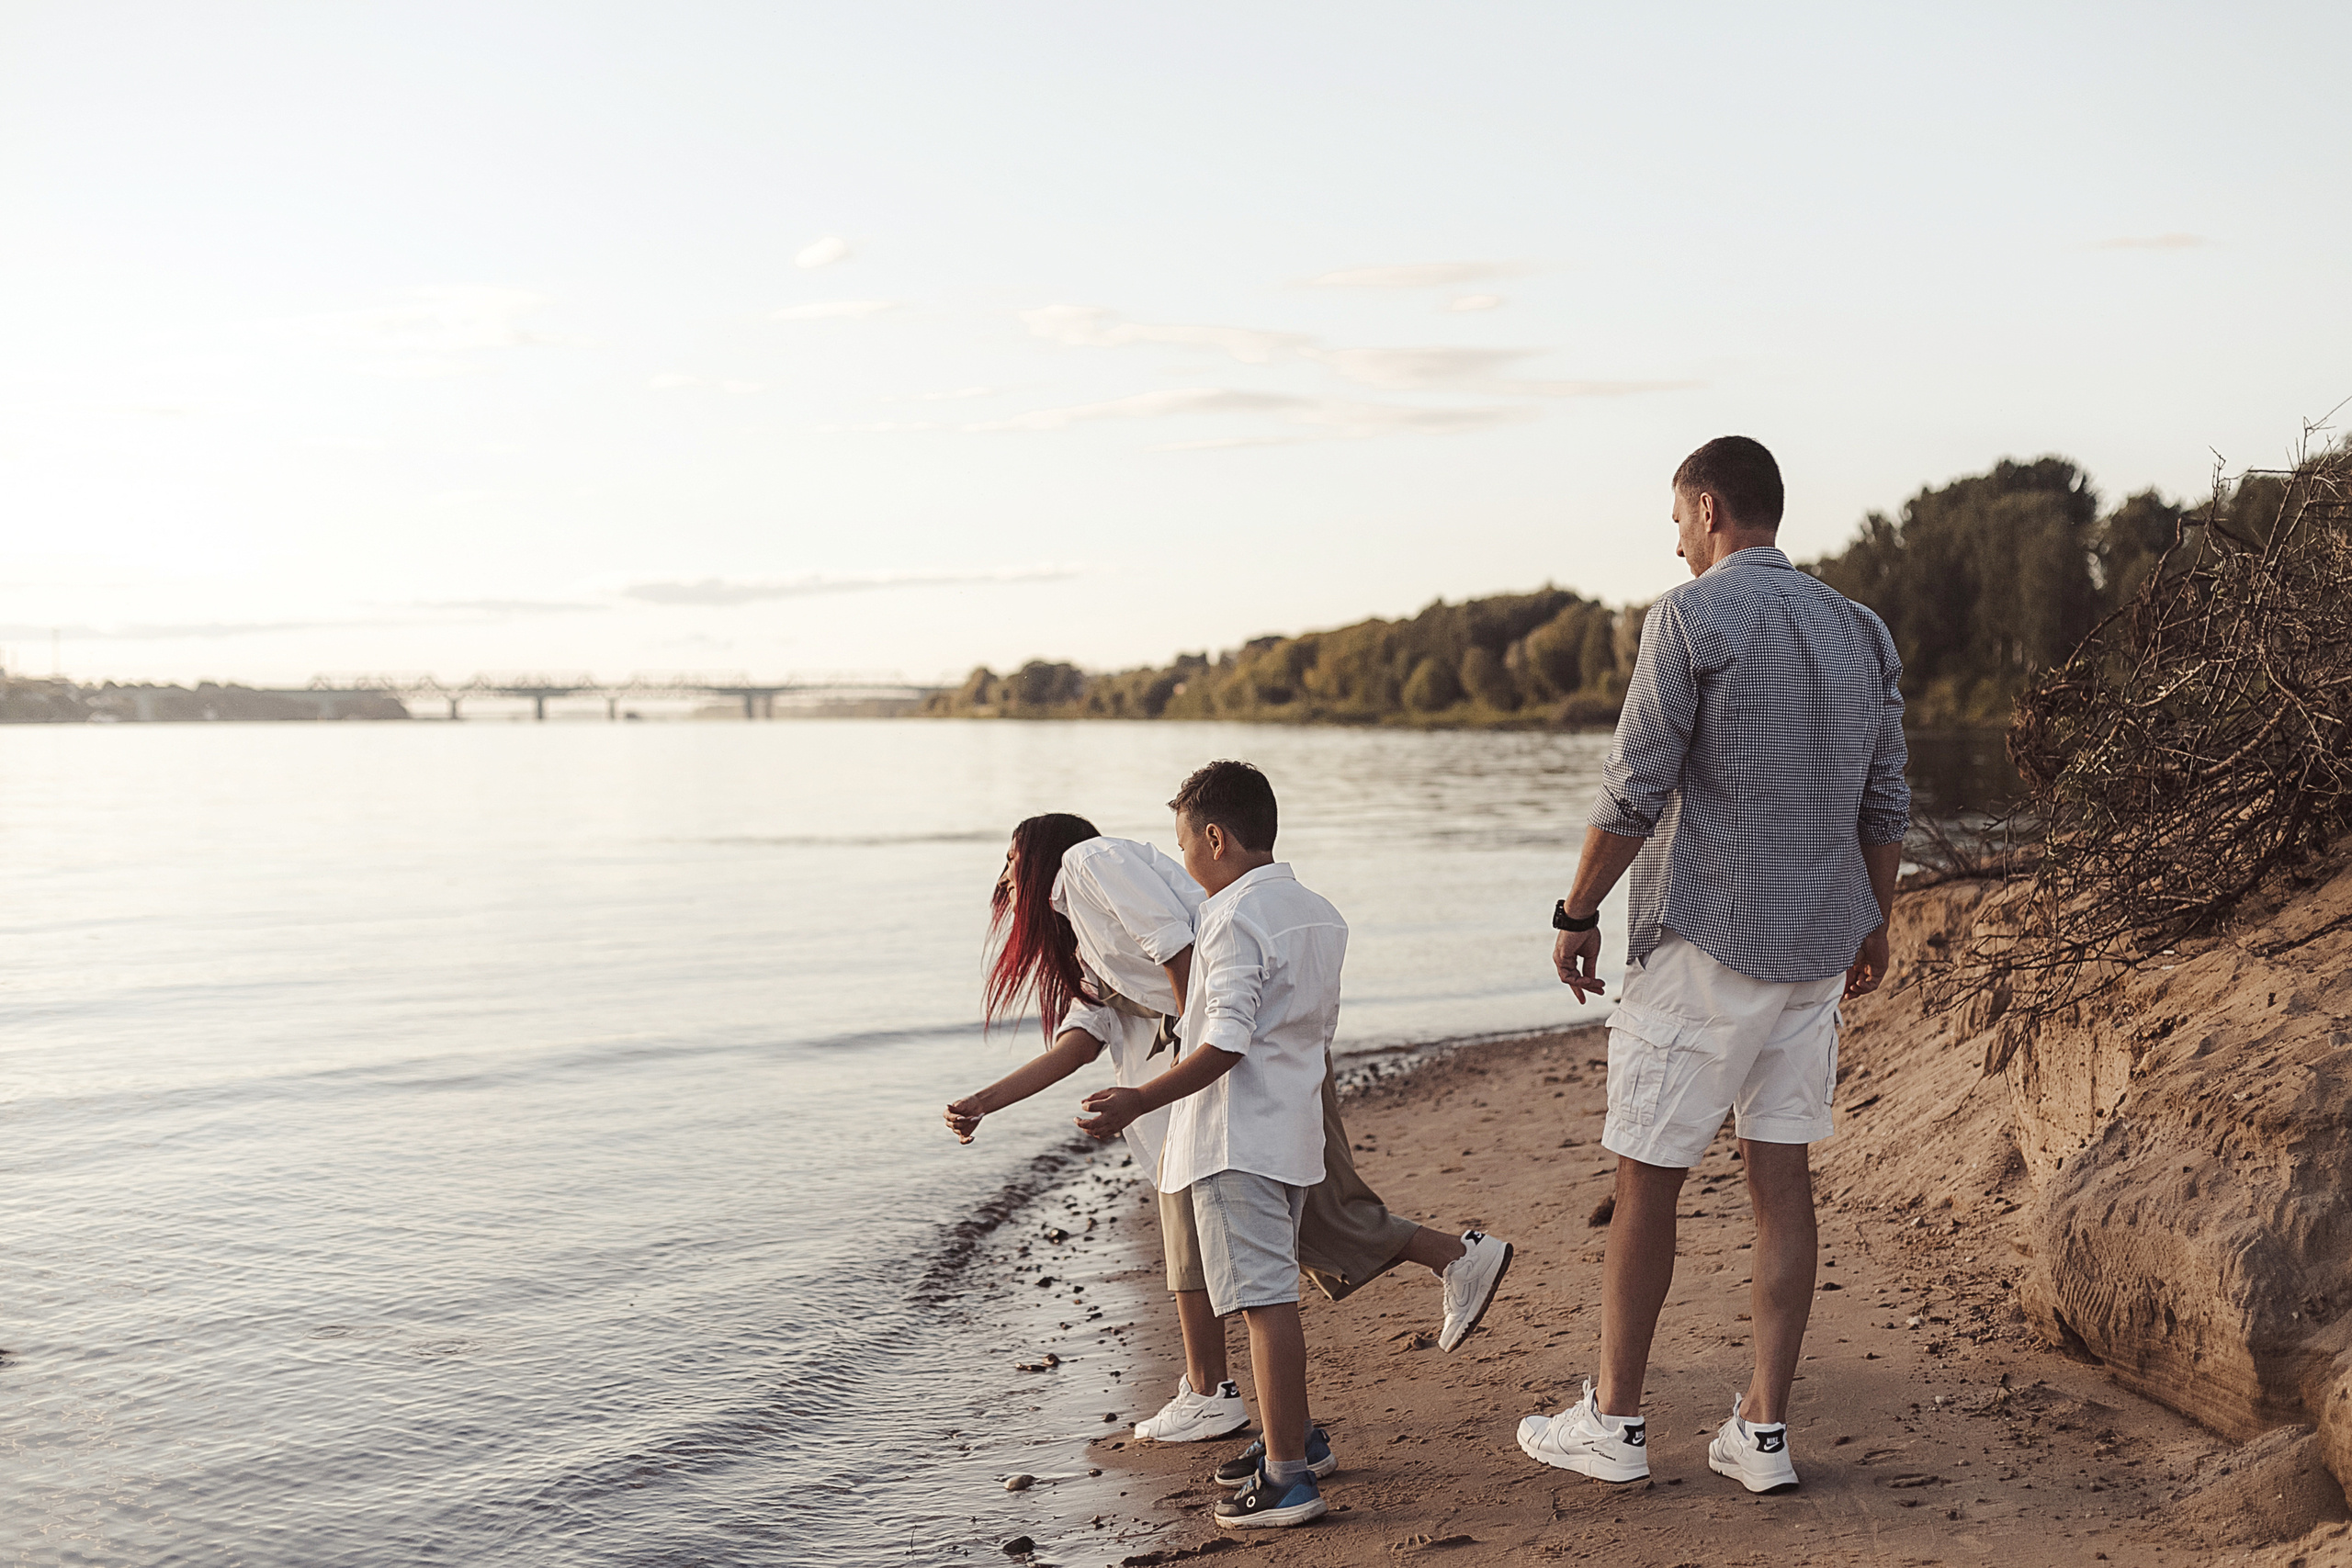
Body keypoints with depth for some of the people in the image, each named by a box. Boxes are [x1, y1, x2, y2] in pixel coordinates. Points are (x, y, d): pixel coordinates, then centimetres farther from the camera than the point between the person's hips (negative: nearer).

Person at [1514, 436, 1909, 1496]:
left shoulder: (1691, 616, -11)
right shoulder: (1857, 629, 10)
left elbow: (1634, 791, -14)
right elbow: (1885, 804, 13)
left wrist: (1577, 914, -4)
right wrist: (1874, 925, 23)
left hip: (1702, 939, -7)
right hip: (1814, 942, 7)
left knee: (1647, 1181, 4)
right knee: (1780, 1177, 9)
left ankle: (1613, 1420, 14)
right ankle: (1762, 1431, 13)